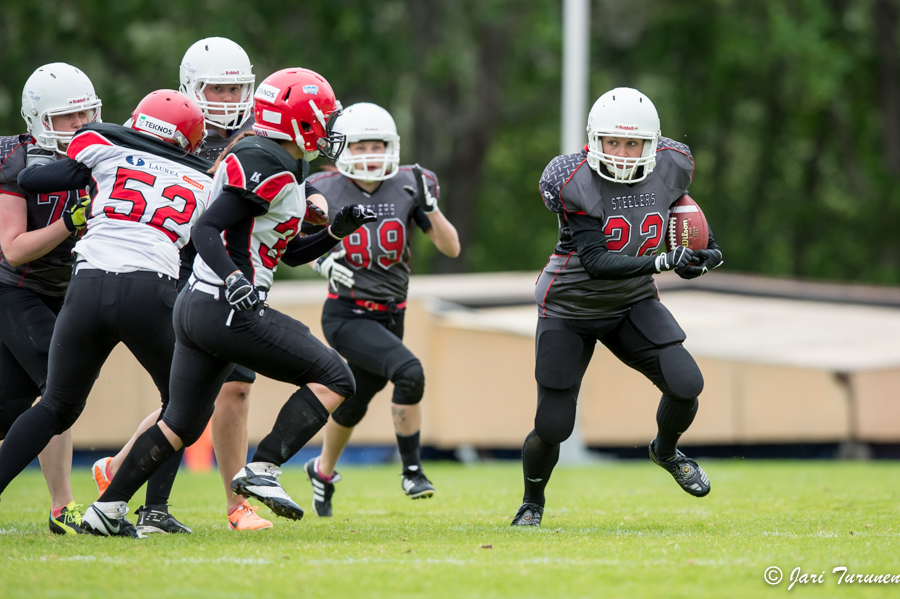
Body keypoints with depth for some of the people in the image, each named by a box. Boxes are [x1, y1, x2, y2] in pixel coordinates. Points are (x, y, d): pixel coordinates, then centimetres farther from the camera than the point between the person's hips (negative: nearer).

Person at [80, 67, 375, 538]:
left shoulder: (282, 165, 18)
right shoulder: (267, 165, -14)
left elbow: (290, 253, 26)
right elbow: (206, 229, -20)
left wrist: (337, 231, 13)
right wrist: (233, 279, -34)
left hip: (195, 305, 10)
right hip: (226, 311, -10)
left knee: (182, 424, 19)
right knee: (334, 379, -7)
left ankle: (107, 508, 20)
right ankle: (261, 471, -14)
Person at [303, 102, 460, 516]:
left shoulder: (408, 187, -3)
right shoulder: (326, 191, -8)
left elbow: (451, 248, -5)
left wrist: (429, 206, -19)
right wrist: (322, 263, -16)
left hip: (390, 315, 4)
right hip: (346, 315, -4)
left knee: (354, 405, 19)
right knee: (408, 372, -26)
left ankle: (323, 470, 48)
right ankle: (411, 470, -12)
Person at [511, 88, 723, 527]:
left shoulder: (670, 166, -12)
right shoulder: (571, 181, -27)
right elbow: (596, 262, -32)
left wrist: (698, 246, -4)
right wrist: (666, 262, -41)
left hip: (633, 304, 3)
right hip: (570, 310, -3)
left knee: (686, 384, -17)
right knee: (553, 428, -2)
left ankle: (666, 450, 18)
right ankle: (532, 501, 30)